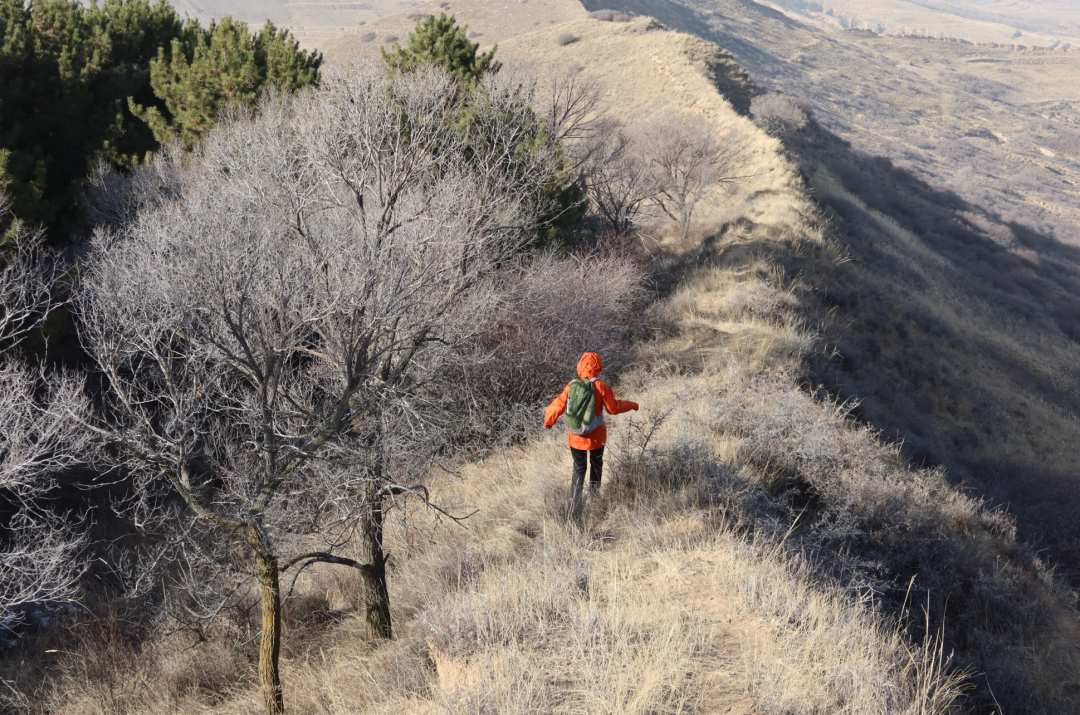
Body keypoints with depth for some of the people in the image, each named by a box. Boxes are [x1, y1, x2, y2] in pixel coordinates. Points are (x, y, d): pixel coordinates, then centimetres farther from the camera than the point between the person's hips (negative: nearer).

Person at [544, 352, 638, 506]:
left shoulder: (571, 386, -7)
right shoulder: (600, 386, -13)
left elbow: (559, 405, -3)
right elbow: (613, 408, -7)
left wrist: (548, 422, 14)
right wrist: (631, 405, 10)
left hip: (576, 438, 2)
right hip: (596, 437, -1)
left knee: (578, 469, 12)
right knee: (596, 466, 20)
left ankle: (575, 503, 8)